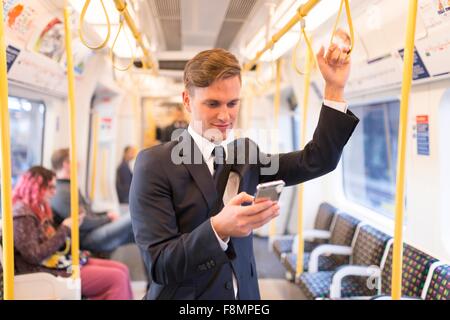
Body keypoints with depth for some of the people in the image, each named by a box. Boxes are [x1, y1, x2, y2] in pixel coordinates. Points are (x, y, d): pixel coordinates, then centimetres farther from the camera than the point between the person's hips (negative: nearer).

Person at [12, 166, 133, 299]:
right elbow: (34, 255, -22)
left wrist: (70, 227, 1)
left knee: (122, 270, -1)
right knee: (116, 278, -18)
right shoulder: (22, 214, -14)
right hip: (46, 273, -10)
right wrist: (64, 229, -16)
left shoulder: (39, 209, 15)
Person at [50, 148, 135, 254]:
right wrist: (109, 219, -6)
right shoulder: (61, 193, -16)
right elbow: (84, 223, -18)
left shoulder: (69, 187, 18)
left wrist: (107, 214, 8)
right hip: (88, 239, -10)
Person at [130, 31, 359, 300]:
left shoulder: (246, 152, 1)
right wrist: (218, 228, -38)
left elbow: (317, 162, -5)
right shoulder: (155, 164, -17)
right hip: (185, 297, -5)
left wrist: (335, 87, -12)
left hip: (244, 294, 5)